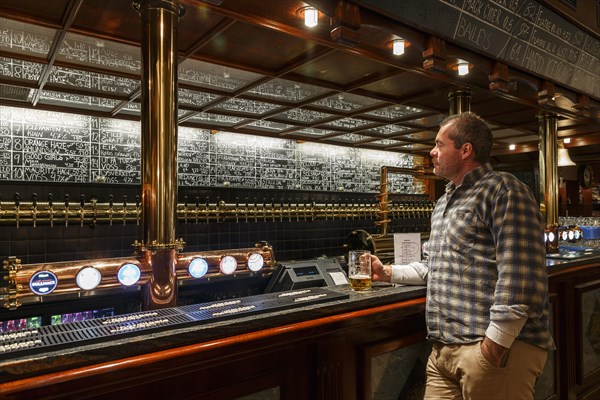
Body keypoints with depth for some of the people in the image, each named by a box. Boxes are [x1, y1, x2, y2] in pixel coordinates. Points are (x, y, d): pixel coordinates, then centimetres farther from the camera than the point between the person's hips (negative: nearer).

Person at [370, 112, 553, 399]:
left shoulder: (502, 190, -11)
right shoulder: (444, 202, 18)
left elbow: (520, 278, -20)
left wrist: (494, 345, -22)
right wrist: (388, 273, 19)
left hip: (492, 347, -8)